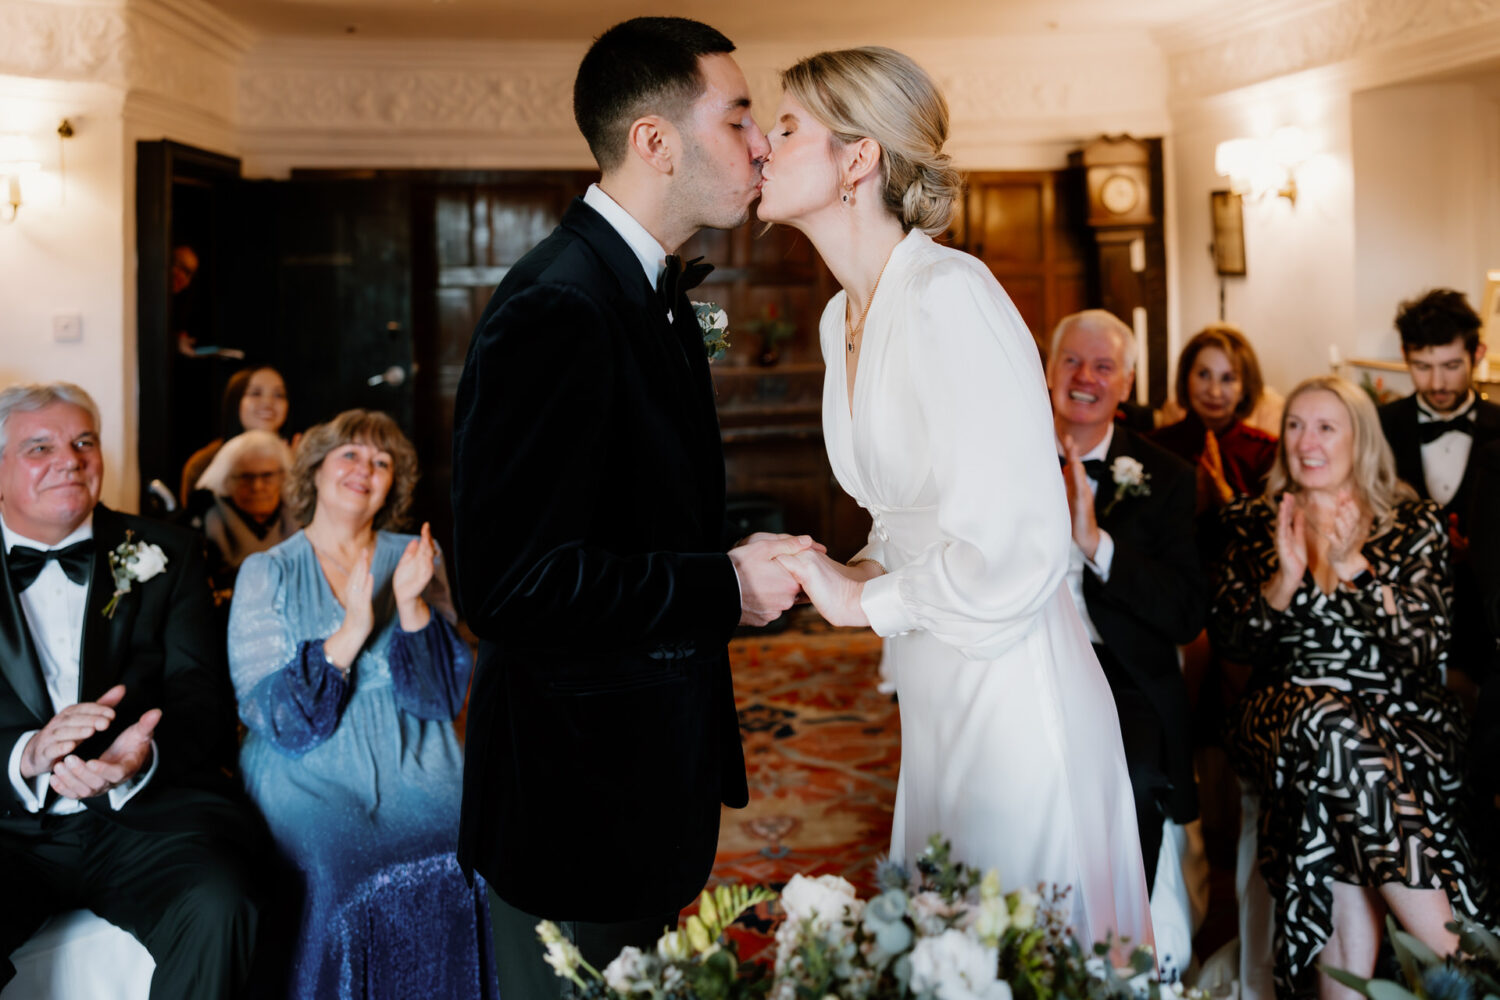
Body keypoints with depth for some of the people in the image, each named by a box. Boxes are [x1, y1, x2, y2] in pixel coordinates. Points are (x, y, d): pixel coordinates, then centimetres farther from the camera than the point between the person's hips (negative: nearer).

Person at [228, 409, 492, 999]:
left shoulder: (415, 559, 12)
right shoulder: (266, 573, 7)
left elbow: (445, 697, 4)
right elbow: (271, 716, -4)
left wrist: (411, 605, -10)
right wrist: (352, 632, -15)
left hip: (415, 772, 2)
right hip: (309, 777, -2)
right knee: (363, 883, -29)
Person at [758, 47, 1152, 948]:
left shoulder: (948, 295, -20)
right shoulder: (844, 316, 8)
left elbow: (1014, 550, -26)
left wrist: (865, 600, -13)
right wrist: (847, 573, 1)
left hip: (1012, 695, -9)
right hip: (935, 693, 9)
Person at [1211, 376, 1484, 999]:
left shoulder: (1412, 525, 9)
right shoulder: (1253, 522, 13)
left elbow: (1426, 648, -4)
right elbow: (1231, 639, 3)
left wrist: (1353, 566, -16)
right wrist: (1284, 580, -15)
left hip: (1399, 716, 0)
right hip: (1285, 711, 1)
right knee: (1335, 727, -35)